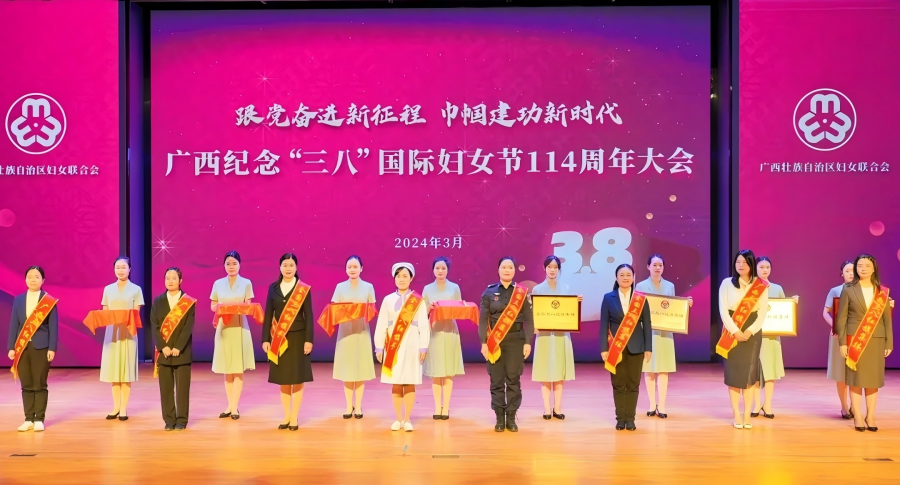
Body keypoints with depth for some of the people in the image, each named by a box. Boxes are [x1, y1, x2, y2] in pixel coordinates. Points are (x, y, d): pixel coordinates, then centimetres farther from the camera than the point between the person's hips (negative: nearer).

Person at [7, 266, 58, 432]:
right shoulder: (18, 300, 10)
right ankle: (28, 419, 11)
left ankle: (39, 419, 6)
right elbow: (13, 325, 9)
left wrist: (52, 348, -9)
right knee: (26, 385, 5)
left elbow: (53, 326, -3)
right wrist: (11, 347, 3)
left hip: (41, 347, -3)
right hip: (22, 347, 3)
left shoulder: (50, 301, 0)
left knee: (40, 385, 0)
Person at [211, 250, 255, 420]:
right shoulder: (218, 284, 7)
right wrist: (219, 307, -13)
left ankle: (235, 407, -3)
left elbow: (248, 306, 0)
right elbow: (212, 306, 9)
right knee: (227, 369, 5)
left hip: (240, 327, -2)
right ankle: (230, 405, 10)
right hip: (223, 328, 2)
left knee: (238, 368, -4)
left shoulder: (246, 283, 2)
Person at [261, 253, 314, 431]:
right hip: (279, 339, 2)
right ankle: (286, 417, 16)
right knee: (283, 380, 7)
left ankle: (294, 418, 9)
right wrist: (265, 339, 1)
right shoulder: (273, 288, 5)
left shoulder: (304, 289, -1)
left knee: (297, 379, 1)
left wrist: (308, 340, -9)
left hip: (297, 338, -2)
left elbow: (308, 316, -3)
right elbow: (268, 315, 6)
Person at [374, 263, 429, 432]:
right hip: (393, 346, 1)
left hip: (411, 345, -1)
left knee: (409, 383, -1)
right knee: (395, 383, 2)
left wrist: (423, 347, -7)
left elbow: (424, 325, 0)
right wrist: (379, 347, 1)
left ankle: (407, 420, 6)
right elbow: (381, 325, 6)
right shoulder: (388, 300, 7)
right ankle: (398, 419, 11)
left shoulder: (418, 301, 3)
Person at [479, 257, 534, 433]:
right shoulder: (489, 292, 3)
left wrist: (528, 342, -6)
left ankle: (511, 418, 10)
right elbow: (483, 320, 2)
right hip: (495, 342, 0)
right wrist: (484, 343, -6)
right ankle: (499, 418, 9)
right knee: (497, 380, 2)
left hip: (516, 340, 0)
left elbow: (529, 320, 1)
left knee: (514, 380, 2)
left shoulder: (522, 292, 3)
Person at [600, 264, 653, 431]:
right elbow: (604, 324, 1)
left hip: (635, 347, 1)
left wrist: (648, 348, -1)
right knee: (618, 383, 3)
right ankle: (620, 418, 10)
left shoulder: (641, 299, 3)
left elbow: (647, 325, 3)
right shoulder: (608, 298, 2)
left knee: (633, 383, 3)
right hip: (615, 347, 0)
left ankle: (630, 418, 10)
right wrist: (604, 348, -5)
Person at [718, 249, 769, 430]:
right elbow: (723, 310, -5)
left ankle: (747, 414, 6)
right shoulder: (727, 284, 2)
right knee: (733, 372, -1)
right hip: (732, 333, 0)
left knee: (749, 372, 1)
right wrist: (735, 331, -16)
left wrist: (750, 331, -15)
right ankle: (736, 415, 3)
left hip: (752, 334, 1)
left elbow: (762, 314, -2)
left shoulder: (761, 286, 3)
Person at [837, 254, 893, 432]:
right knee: (856, 378, 0)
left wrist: (889, 343, 2)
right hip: (855, 340, -2)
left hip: (876, 340, 2)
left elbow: (887, 319, 6)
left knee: (873, 379, 4)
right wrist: (842, 342, -7)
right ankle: (858, 416, 5)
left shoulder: (882, 292, 6)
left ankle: (870, 416, 11)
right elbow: (841, 317, -1)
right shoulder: (848, 290, 1)